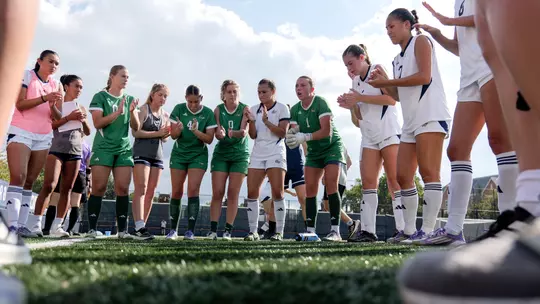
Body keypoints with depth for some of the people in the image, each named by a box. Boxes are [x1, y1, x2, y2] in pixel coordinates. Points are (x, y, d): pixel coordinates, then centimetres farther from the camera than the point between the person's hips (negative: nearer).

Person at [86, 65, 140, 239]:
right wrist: (118, 112, -18)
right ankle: (92, 229, -2)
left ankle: (123, 230, -2)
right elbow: (97, 123, -9)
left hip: (124, 149, 4)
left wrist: (132, 112, -9)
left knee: (122, 188, -3)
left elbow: (136, 128, 9)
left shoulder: (130, 99, 14)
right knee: (99, 187, -6)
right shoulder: (100, 97, 2)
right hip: (103, 147, -3)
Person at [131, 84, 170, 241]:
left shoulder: (165, 115, 15)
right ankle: (140, 227, -22)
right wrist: (157, 133, -16)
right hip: (142, 153, -6)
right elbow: (136, 132, -12)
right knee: (141, 189, -16)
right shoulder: (144, 109, -1)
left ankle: (140, 227, 9)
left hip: (157, 155, 6)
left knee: (151, 192, 3)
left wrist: (166, 135, -2)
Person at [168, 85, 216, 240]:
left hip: (198, 155, -1)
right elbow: (173, 135, -6)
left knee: (193, 190, -13)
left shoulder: (208, 113, -9)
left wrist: (196, 131, -27)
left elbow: (209, 139, -10)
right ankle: (173, 230, 13)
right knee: (176, 192, 2)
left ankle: (191, 230, -9)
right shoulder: (179, 109, -6)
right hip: (179, 154, 2)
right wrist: (178, 129, -29)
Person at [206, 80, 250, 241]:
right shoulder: (218, 109, 2)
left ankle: (228, 230, 5)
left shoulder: (244, 109, -3)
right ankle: (213, 229, 2)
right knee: (217, 192, -3)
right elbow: (217, 134, -7)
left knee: (233, 194, -1)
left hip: (240, 155, -1)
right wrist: (220, 133, -31)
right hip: (221, 153, 1)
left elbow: (244, 132, -16)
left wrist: (235, 133, -38)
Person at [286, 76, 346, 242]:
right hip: (313, 152, 6)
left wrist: (304, 137, -35)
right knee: (310, 188, -3)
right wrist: (291, 137, -29)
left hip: (331, 148, -5)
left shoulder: (320, 102, -18)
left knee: (331, 186, -16)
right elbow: (294, 133, -5)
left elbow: (327, 131, -26)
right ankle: (311, 230, -1)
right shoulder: (295, 109, 0)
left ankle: (335, 230, -15)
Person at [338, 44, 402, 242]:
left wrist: (359, 98, -14)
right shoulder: (356, 82, 18)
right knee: (368, 182, -4)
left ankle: (403, 230, -8)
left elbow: (391, 98, -13)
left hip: (388, 131, -6)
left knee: (395, 180, -8)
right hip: (369, 137, 6)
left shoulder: (377, 69, 2)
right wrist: (351, 106, -3)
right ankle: (368, 231, -5)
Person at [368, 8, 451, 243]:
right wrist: (384, 82, 7)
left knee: (428, 171, -14)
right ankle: (409, 231, 8)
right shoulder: (398, 59, 24)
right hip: (411, 121, 9)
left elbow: (424, 76, -12)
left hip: (430, 115, -9)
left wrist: (388, 81, -8)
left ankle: (428, 231, -16)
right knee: (403, 177, 3)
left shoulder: (420, 41, 4)